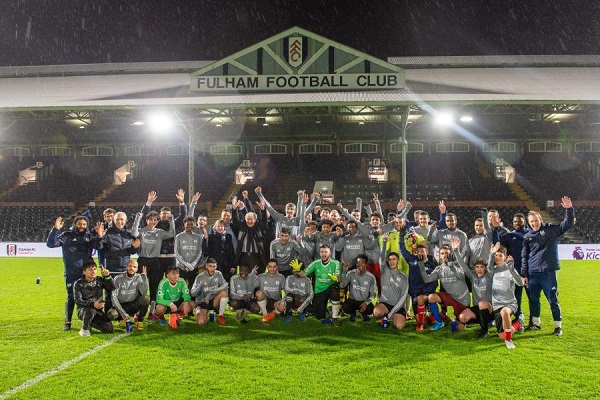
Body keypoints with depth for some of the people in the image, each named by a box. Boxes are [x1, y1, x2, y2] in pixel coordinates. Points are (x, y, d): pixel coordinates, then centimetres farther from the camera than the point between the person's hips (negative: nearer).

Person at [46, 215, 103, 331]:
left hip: (86, 273, 2)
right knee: (71, 297, 4)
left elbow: (99, 246, 1)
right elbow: (51, 244, -6)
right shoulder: (67, 235, 1)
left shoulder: (90, 236, 8)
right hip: (71, 274, -2)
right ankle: (67, 322, 16)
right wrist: (55, 229, -18)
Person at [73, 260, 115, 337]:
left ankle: (91, 323, 17)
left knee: (109, 329, -12)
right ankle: (84, 329, -12)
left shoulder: (99, 281, 7)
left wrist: (107, 276, -13)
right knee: (91, 311, -41)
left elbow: (112, 288, 1)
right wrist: (92, 304, -31)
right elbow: (77, 300, -15)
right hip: (83, 309, -4)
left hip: (98, 310, 4)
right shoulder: (78, 284, -5)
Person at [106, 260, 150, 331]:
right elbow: (114, 297, -11)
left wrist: (144, 277, -24)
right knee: (111, 315, -32)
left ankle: (139, 320, -6)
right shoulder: (118, 279, -5)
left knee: (146, 298, -30)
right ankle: (124, 319, 5)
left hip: (133, 306, 0)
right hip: (121, 305, 0)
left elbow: (144, 293, -19)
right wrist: (123, 313, -20)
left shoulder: (139, 278, -3)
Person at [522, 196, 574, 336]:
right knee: (533, 299, 11)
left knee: (553, 300, 1)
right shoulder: (527, 237, 9)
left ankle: (558, 325, 13)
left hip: (548, 272, -3)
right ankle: (535, 322, 26)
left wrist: (569, 209, -18)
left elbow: (568, 224, -2)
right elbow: (525, 257, 11)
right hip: (533, 273, 3)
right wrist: (524, 274, 8)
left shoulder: (551, 229, 3)